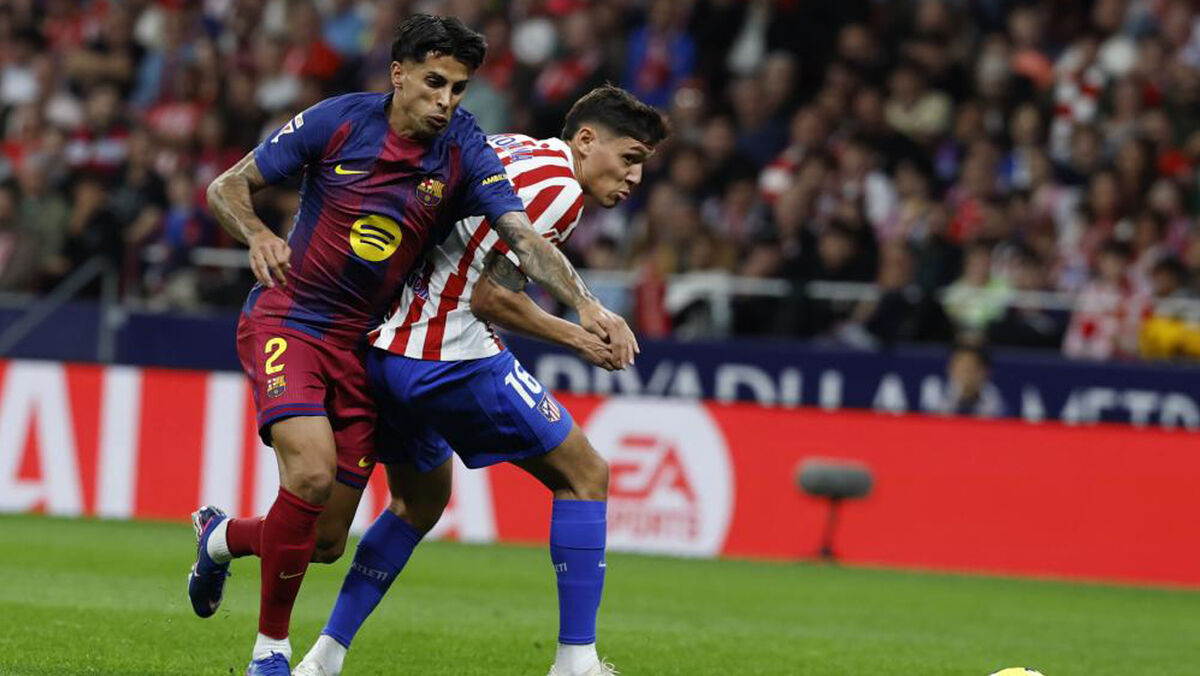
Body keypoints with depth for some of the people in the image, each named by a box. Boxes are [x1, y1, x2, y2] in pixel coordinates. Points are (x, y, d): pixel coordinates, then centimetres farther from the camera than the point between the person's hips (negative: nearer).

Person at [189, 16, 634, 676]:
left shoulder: (463, 151, -7)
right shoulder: (337, 121, -11)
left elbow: (524, 237, -16)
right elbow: (227, 187, -2)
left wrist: (585, 305, -32)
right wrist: (258, 236, -22)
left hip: (359, 344, 4)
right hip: (285, 319, -4)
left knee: (326, 538, 4)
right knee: (312, 471, -28)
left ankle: (222, 536, 39)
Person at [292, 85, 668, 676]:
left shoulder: (514, 148, 16)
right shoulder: (561, 188, -11)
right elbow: (490, 297, -15)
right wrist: (579, 338, -6)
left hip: (384, 349, 9)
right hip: (452, 356, -9)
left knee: (419, 502, 26)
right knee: (584, 475, 3)